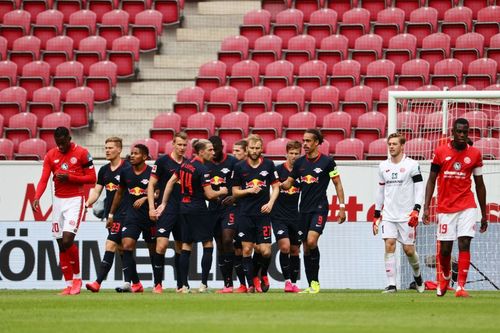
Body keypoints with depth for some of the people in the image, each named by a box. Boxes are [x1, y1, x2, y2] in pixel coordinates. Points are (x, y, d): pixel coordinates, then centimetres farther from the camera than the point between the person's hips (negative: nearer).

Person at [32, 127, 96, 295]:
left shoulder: (82, 153, -6)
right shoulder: (51, 155, 6)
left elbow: (92, 178, -5)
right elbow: (44, 179, -1)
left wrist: (69, 177, -16)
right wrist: (37, 198, -18)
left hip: (75, 200, -5)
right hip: (58, 200, 5)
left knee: (67, 240, -18)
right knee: (61, 244, 3)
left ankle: (77, 277, 1)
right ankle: (69, 284, 9)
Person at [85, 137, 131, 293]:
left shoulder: (127, 168, -9)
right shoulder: (104, 170, 13)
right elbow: (96, 191, 14)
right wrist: (87, 203, 0)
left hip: (123, 214, -8)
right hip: (110, 214, 8)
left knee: (110, 246, -14)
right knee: (121, 248, 12)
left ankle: (98, 282, -19)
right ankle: (130, 282, 18)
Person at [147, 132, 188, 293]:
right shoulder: (163, 161, -2)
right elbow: (151, 185, -1)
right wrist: (152, 207, -9)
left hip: (183, 211, 5)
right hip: (166, 211, -5)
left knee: (181, 248, 8)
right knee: (162, 244, -14)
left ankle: (181, 285, 13)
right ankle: (157, 284, -8)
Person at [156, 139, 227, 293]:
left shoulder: (185, 164, 8)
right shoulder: (203, 169, -15)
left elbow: (170, 182, 13)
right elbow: (210, 194, -16)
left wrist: (164, 203, 19)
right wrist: (221, 192, 5)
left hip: (184, 207, 7)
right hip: (198, 209, -7)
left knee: (186, 246, 8)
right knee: (208, 245, -1)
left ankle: (184, 285, 5)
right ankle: (204, 284, -6)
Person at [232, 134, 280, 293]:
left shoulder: (268, 164, 4)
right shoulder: (240, 167, 3)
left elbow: (276, 187, 9)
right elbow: (235, 192, 8)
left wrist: (270, 203, -7)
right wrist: (249, 190, -9)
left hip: (263, 213, 0)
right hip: (245, 214, 0)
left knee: (265, 251, -7)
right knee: (247, 250, -3)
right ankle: (251, 283, 5)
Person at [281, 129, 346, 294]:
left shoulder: (327, 161, -5)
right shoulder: (299, 162, 8)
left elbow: (337, 183, 1)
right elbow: (288, 184, 14)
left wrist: (342, 207, -3)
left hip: (319, 208, -5)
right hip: (304, 210, 5)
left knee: (311, 241, -21)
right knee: (306, 248, 5)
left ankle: (315, 281, -9)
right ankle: (311, 285, 11)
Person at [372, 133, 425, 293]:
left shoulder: (411, 165, -3)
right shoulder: (383, 166, 11)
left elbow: (419, 189, -5)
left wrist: (416, 211, -17)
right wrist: (376, 216, 16)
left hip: (406, 215, -3)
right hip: (388, 214, 3)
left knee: (408, 249, 0)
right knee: (389, 245, -12)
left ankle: (417, 275, 29)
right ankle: (391, 284, -11)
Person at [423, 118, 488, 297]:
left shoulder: (475, 154, 3)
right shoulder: (441, 152, 1)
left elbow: (480, 185, 9)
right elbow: (431, 181, 4)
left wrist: (484, 214, 10)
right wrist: (426, 207, -5)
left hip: (467, 207, 0)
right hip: (445, 207, 0)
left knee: (464, 244, -13)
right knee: (445, 249, 4)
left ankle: (460, 286, -14)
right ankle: (445, 276, 35)